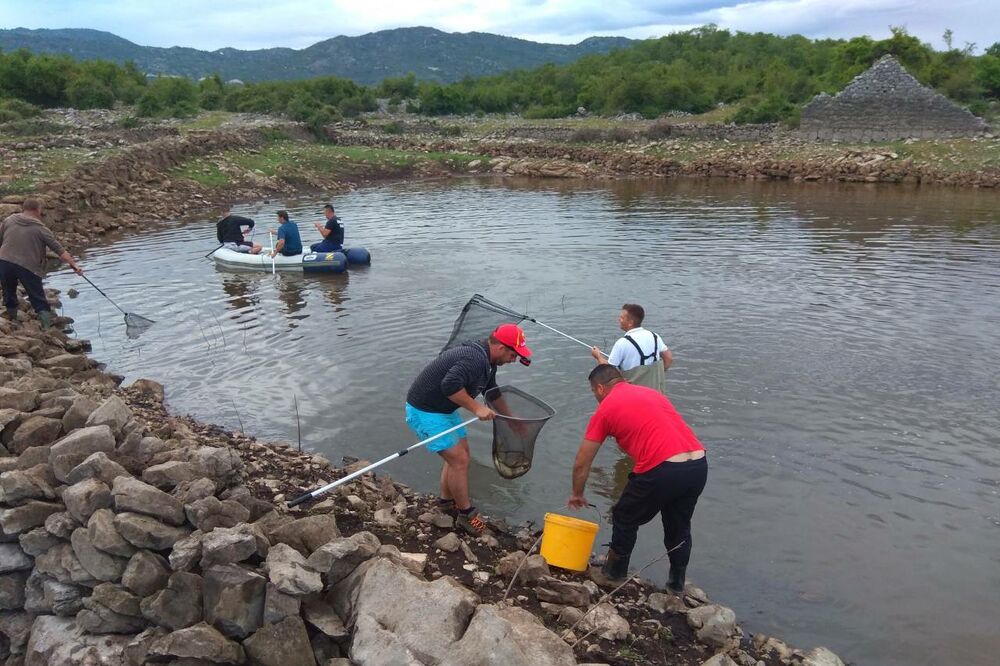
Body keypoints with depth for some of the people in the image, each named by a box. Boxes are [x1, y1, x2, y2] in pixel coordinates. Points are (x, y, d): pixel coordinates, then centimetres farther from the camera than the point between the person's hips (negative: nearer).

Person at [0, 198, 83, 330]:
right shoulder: (41, 229, 0)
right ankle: (48, 328, -6)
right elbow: (59, 249, -5)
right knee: (39, 300, 2)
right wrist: (73, 263, -5)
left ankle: (13, 322, 31)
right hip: (28, 267, -3)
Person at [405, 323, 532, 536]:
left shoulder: (486, 361, 8)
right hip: (424, 412, -10)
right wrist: (476, 408, -28)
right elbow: (450, 385, -39)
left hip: (443, 409, 10)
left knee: (460, 452, 16)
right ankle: (466, 514, 8)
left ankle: (446, 501, 33)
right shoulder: (475, 359, -26)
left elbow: (493, 392, 24)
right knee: (459, 460, -7)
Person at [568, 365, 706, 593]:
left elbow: (581, 464, 13)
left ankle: (615, 572, 37)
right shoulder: (651, 392, 24)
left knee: (625, 520, 20)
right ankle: (677, 582, 41)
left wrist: (577, 494, 28)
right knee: (679, 525, 28)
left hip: (662, 470, -6)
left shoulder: (605, 408, 8)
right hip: (699, 464, 6)